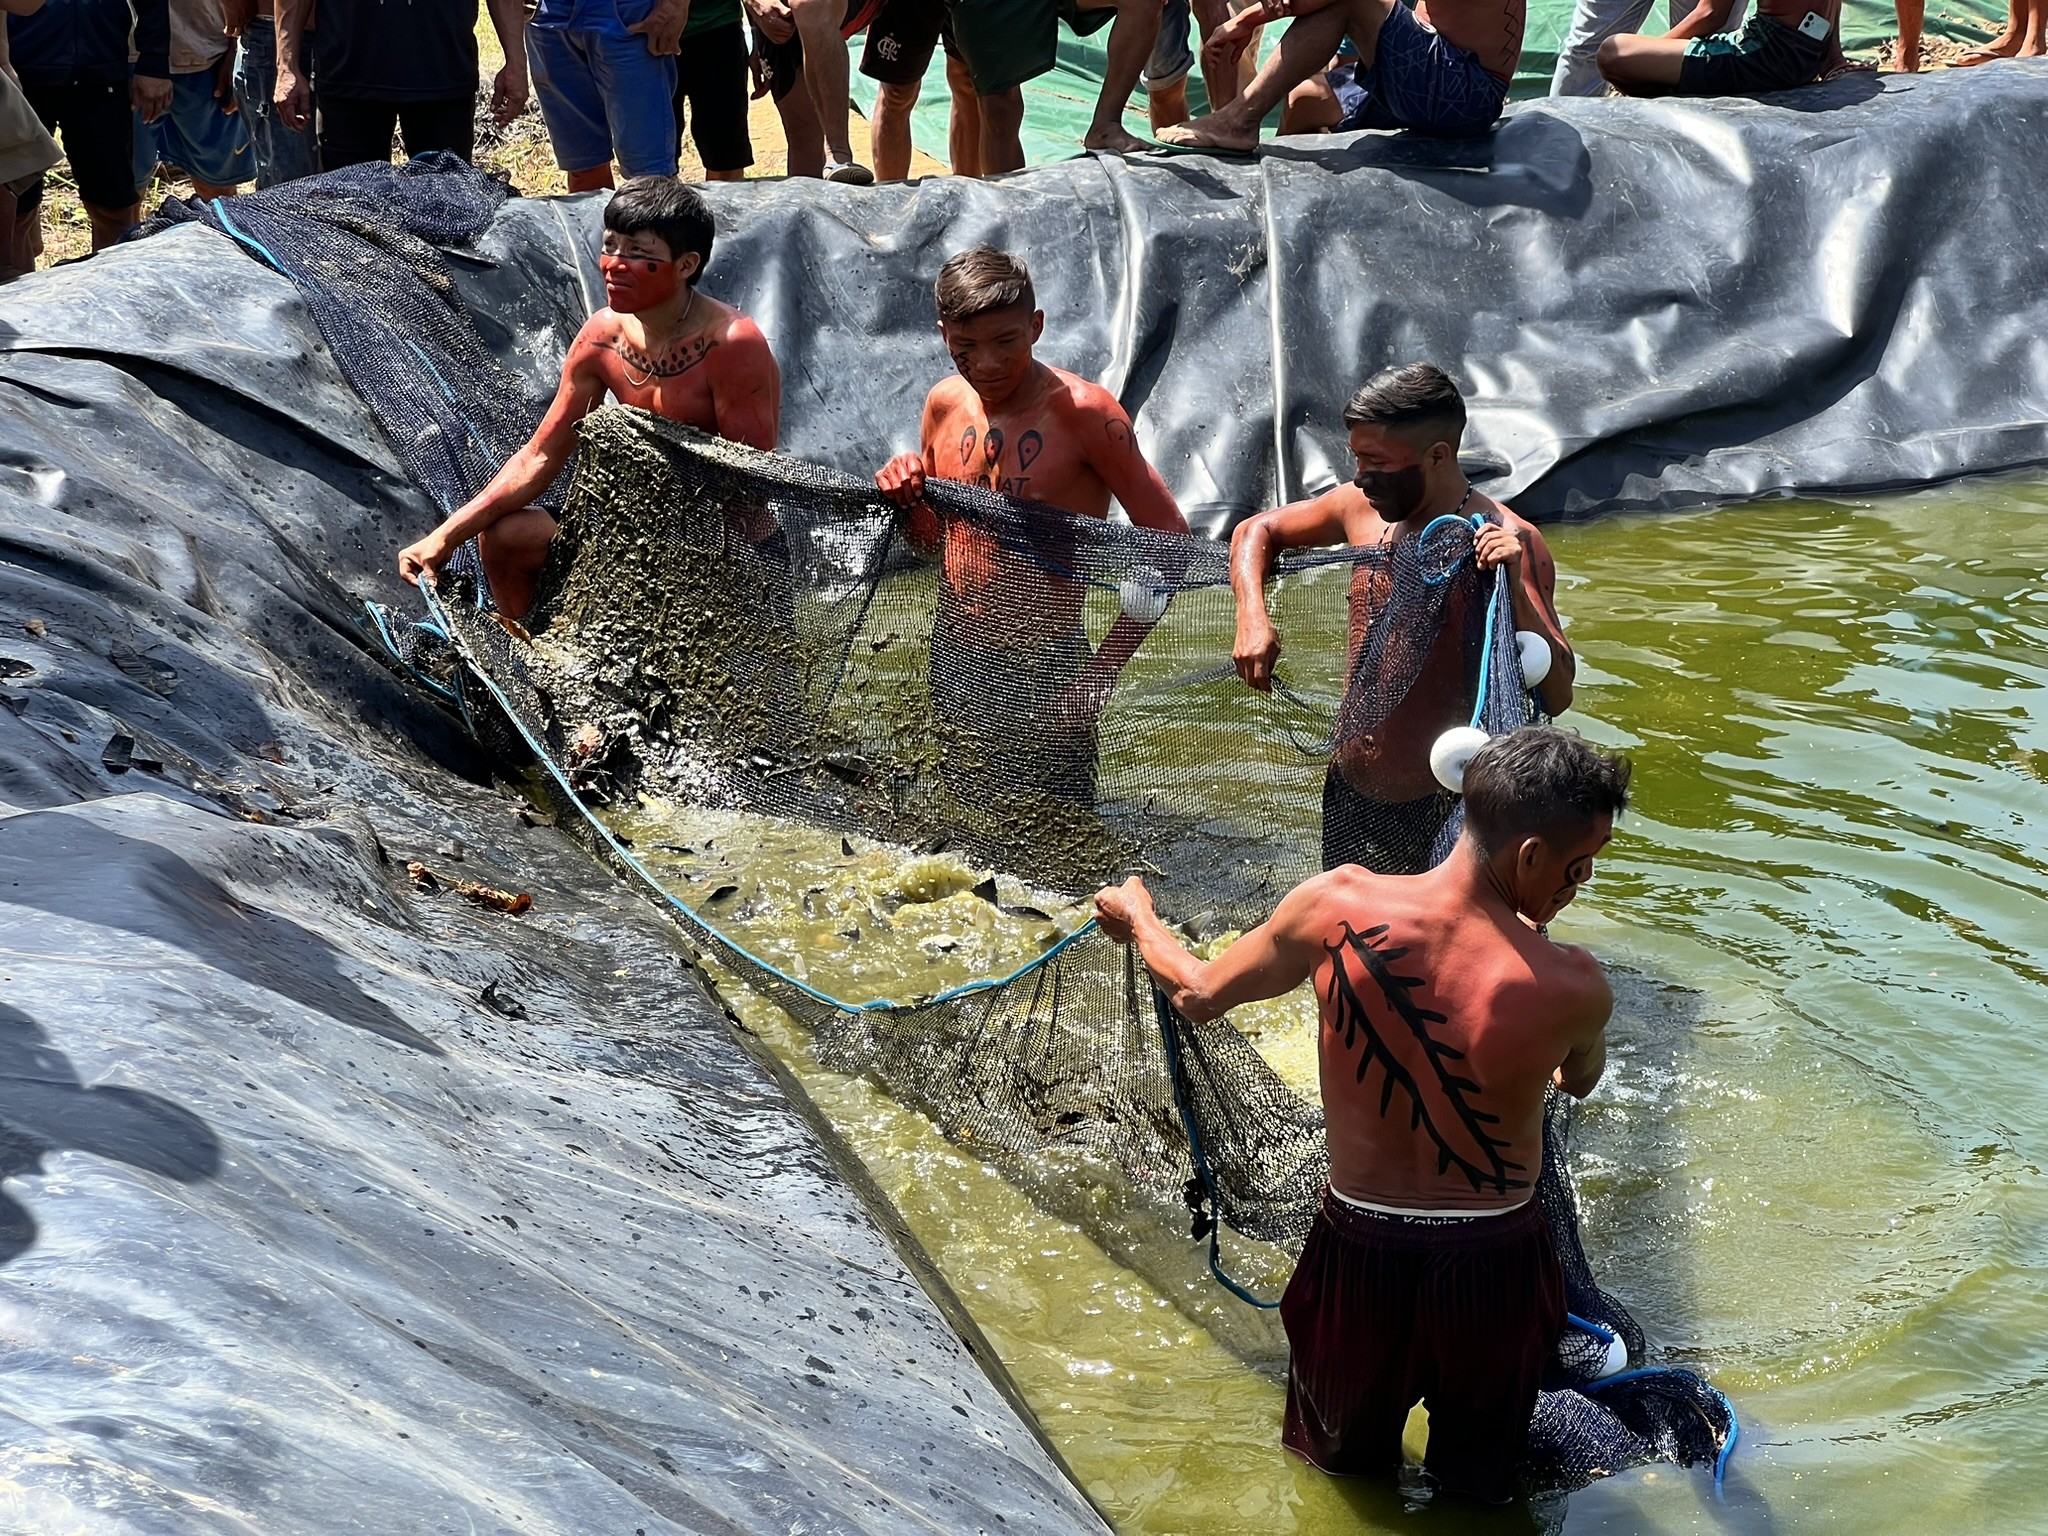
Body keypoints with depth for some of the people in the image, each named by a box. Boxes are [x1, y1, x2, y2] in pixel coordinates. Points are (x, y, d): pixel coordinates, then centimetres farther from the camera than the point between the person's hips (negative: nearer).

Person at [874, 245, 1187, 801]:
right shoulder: (945, 405, 4)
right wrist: (907, 501, -5)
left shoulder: (1082, 412, -14)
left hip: (1043, 669, -6)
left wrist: (1101, 670, -19)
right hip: (952, 657, 6)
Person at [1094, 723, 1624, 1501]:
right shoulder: (1574, 988, -26)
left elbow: (1200, 994, -2)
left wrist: (1137, 917, 20)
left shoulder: (1337, 907, -22)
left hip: (1362, 1255, 1)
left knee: (1344, 1458, 32)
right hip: (1495, 1264, -1)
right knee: (1476, 1473, 29)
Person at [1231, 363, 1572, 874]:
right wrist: (1252, 616, 0)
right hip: (1347, 796, 6)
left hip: (1437, 813, -6)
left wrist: (1515, 587, -34)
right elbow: (1258, 530, 19)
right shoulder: (1363, 509, 1)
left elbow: (1557, 696, -21)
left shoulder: (1510, 543, -16)